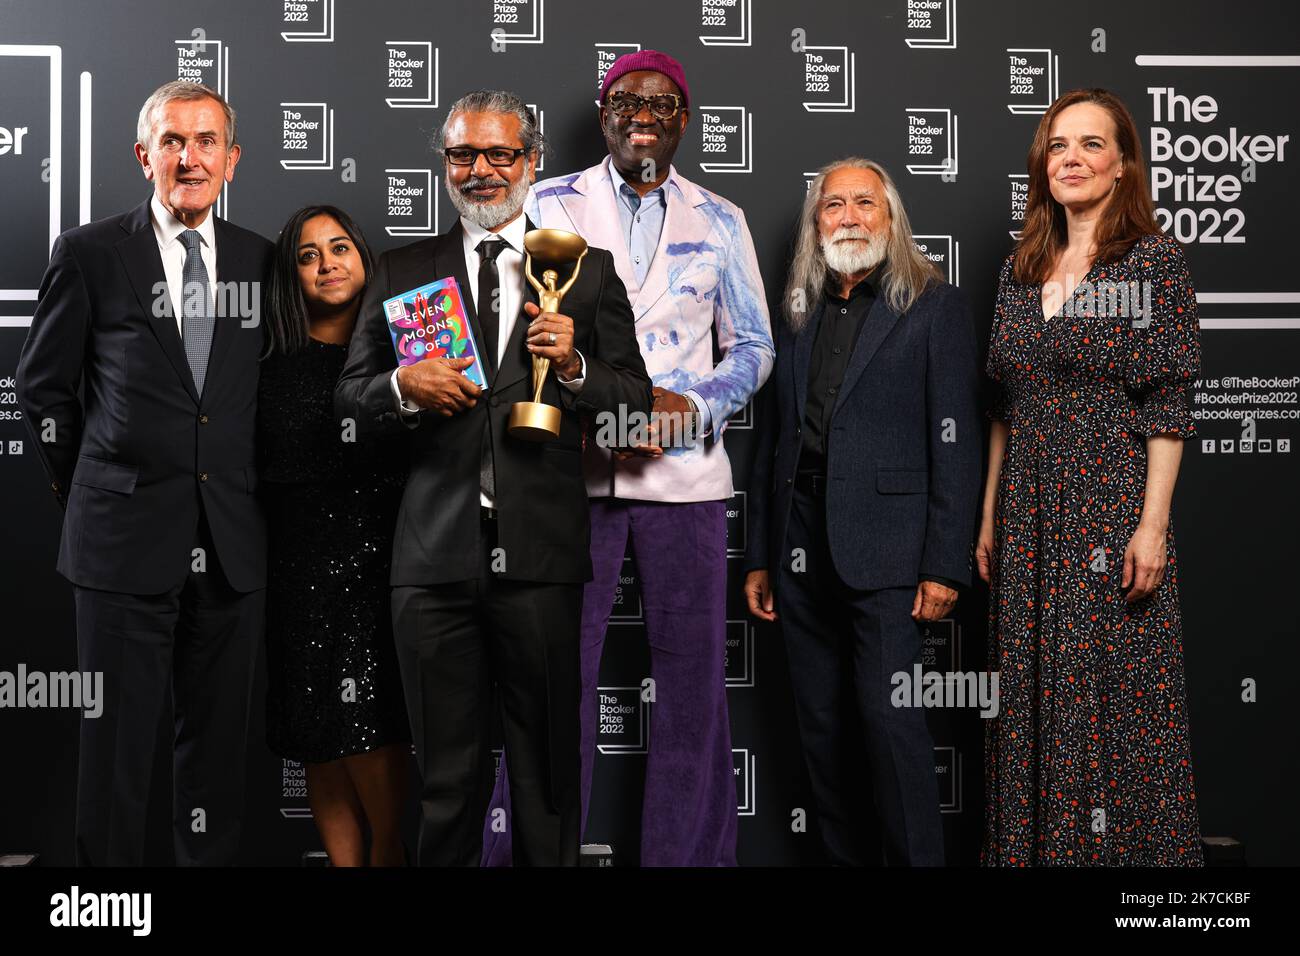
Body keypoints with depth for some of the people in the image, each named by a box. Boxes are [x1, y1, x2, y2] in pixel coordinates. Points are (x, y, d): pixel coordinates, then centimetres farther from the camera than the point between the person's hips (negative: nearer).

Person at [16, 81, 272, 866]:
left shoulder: (260, 260, 8)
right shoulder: (89, 253, 0)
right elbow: (42, 384, 6)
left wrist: (244, 490, 8)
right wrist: (85, 491, 5)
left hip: (232, 545, 3)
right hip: (126, 538, -3)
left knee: (220, 740, 11)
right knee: (117, 744, 5)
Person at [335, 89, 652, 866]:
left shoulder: (588, 271, 6)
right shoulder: (402, 271, 10)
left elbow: (638, 400, 3)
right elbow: (350, 394, 10)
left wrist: (575, 368, -15)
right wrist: (403, 387, -11)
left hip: (541, 554, -1)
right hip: (436, 553, 1)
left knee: (548, 766, 9)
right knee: (446, 774, 12)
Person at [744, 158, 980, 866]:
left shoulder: (934, 306, 2)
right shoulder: (798, 315, 16)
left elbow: (955, 442, -5)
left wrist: (944, 565, -11)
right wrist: (759, 557, 14)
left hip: (884, 551, -5)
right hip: (802, 553, 5)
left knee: (889, 718, -9)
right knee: (822, 726, 10)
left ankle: (916, 858, 5)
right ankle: (846, 856, 22)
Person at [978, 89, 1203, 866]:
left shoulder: (1153, 258, -4)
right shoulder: (1021, 270, 11)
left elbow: (1167, 405, -10)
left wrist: (1153, 523, -16)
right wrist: (990, 515, 11)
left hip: (1113, 510, -5)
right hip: (1030, 514, 5)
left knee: (1114, 690, 0)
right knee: (1033, 694, 11)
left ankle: (1119, 843, 15)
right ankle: (1033, 844, 24)